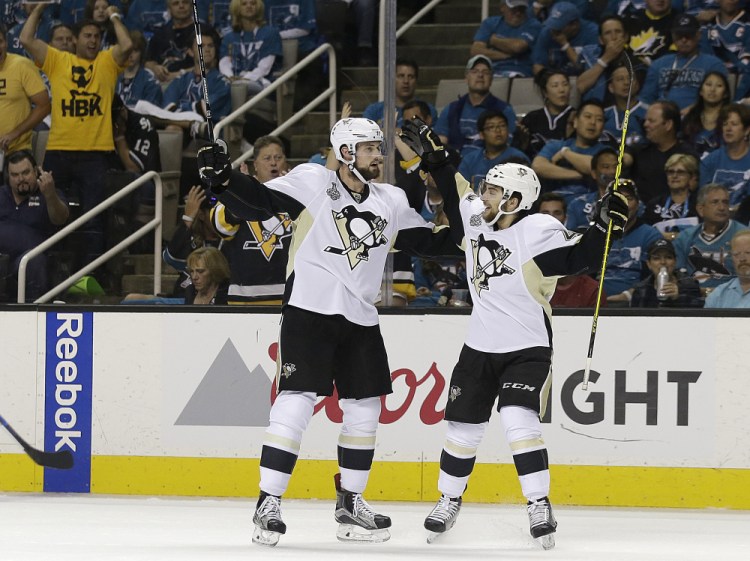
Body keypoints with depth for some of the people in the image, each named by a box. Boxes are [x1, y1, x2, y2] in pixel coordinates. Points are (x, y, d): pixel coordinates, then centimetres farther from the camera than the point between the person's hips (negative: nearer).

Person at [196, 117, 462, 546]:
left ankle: (351, 503, 24)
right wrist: (223, 178, -29)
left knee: (365, 409, 9)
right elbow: (258, 202, -12)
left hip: (360, 319, 6)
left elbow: (430, 242, 17)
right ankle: (268, 505, -10)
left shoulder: (392, 202, 12)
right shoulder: (313, 181, -4)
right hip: (309, 312, -6)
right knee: (296, 402, -14)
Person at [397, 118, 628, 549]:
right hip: (480, 348, 6)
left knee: (519, 421, -23)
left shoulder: (539, 233, -17)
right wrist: (434, 156, 16)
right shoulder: (475, 218, 1)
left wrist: (605, 225, -36)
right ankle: (449, 501, 30)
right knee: (463, 428, 11)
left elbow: (581, 258, -24)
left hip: (528, 349, -6)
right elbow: (454, 193, 19)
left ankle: (540, 507, -18)